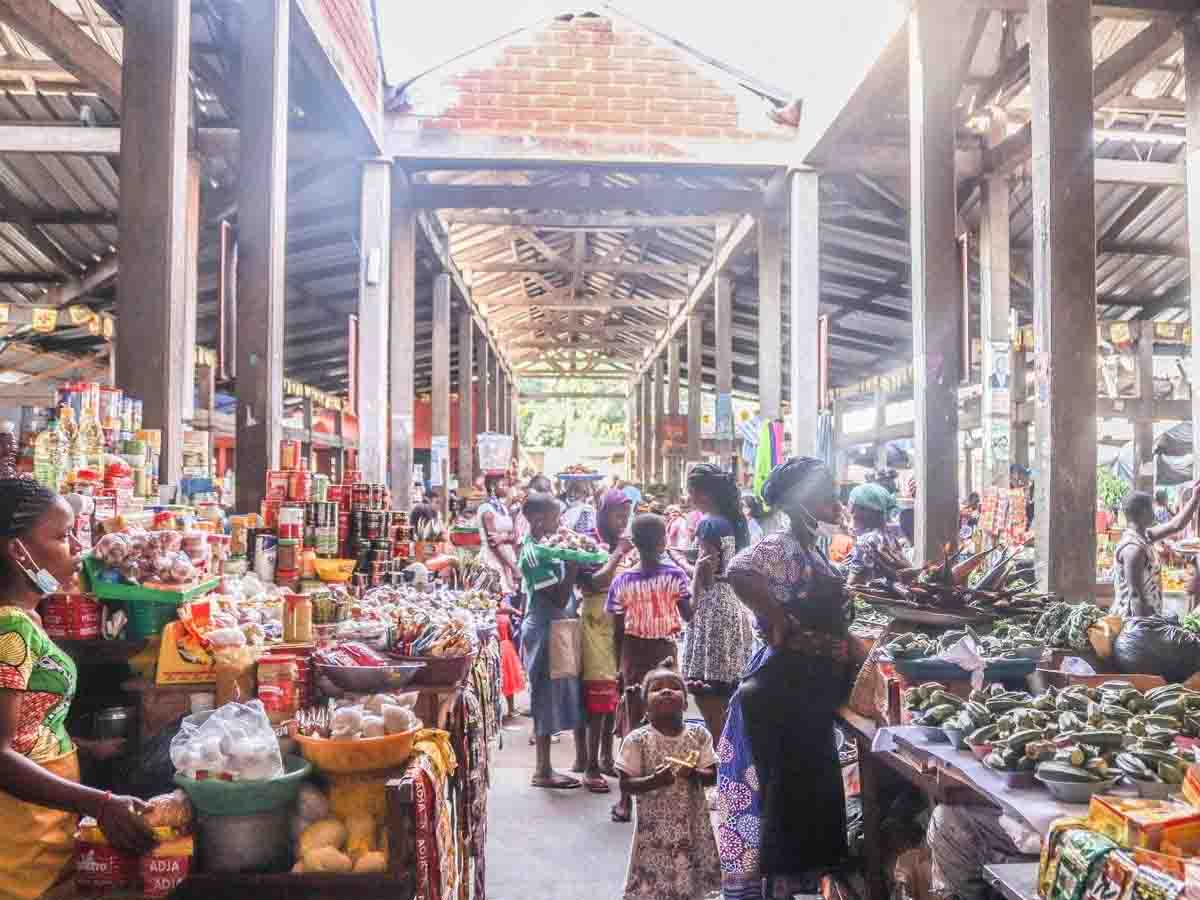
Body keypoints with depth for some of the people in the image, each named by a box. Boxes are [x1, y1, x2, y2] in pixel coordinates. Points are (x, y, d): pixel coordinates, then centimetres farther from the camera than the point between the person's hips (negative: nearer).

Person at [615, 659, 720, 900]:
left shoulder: (699, 735, -3)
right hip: (655, 828, -3)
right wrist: (654, 781, -25)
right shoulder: (637, 740, -11)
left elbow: (713, 776, 1)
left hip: (692, 826, 3)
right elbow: (626, 784, -9)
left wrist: (694, 774, -19)